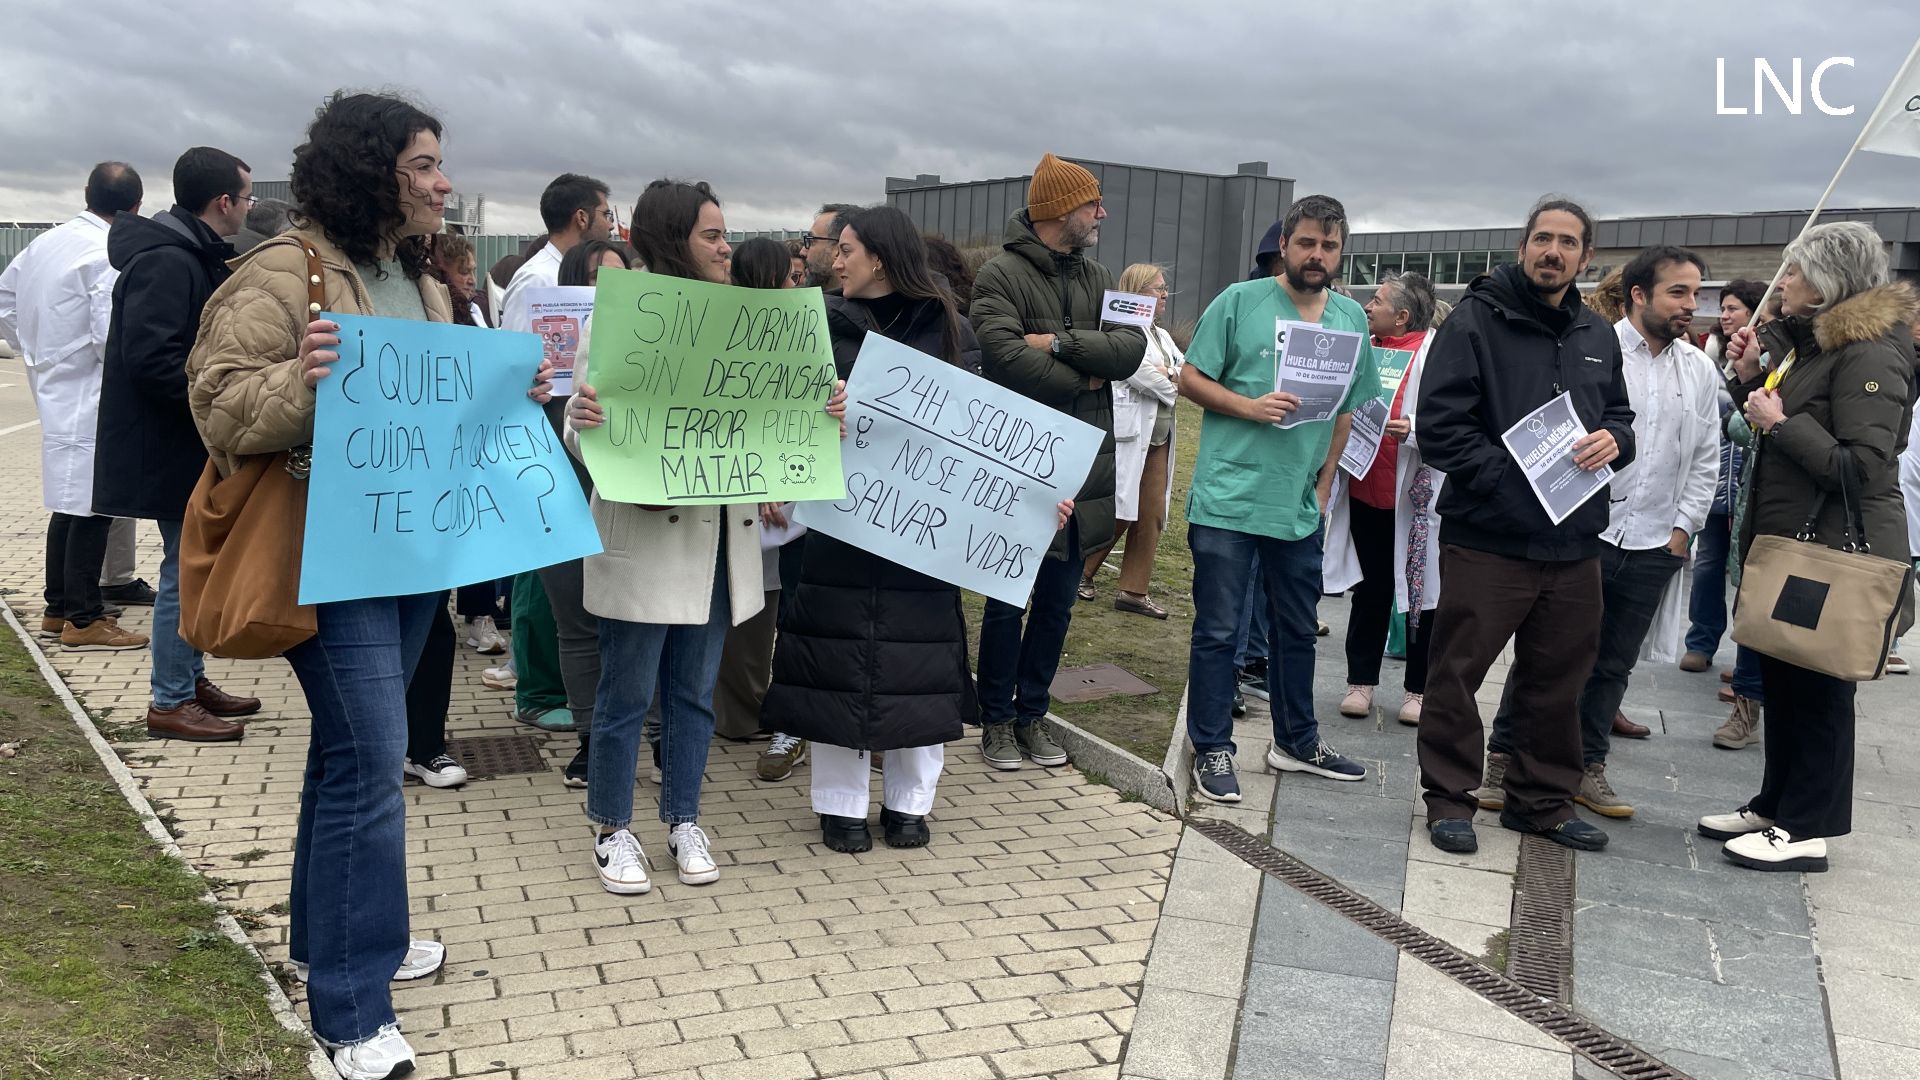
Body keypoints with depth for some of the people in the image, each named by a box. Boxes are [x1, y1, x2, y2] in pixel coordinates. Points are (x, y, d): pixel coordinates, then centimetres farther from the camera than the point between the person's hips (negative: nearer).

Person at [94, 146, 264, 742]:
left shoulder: (194, 257, 12)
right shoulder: (167, 262, -20)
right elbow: (151, 357, -27)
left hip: (188, 445, 10)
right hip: (173, 447, -10)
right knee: (185, 569, -3)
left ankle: (190, 678, 28)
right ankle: (170, 703, 7)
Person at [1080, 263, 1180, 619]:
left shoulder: (1161, 335, 20)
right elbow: (1144, 376, -17)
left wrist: (1168, 376, -8)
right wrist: (1172, 383, 1)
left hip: (1158, 438, 9)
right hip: (1129, 433, -9)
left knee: (1152, 515, 5)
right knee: (1117, 513, -5)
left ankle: (1133, 591, 11)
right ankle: (1081, 573, 15)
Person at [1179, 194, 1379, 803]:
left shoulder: (1352, 320, 9)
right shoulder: (1240, 302, -4)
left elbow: (1346, 412, 15)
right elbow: (1190, 380, -3)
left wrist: (1323, 488, 9)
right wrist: (1252, 408, -18)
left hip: (1301, 508, 5)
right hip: (1227, 499, -5)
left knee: (1297, 631, 17)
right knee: (1218, 631, 1)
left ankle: (1297, 742, 32)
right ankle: (1212, 751, 12)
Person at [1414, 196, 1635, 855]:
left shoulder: (1599, 337, 15)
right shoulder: (1476, 320, -5)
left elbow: (1619, 414, 23)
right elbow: (1440, 424, -12)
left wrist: (1614, 440, -2)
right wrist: (1507, 480, -19)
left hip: (1574, 542, 6)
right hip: (1487, 536, -6)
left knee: (1558, 680, 15)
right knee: (1457, 674, 0)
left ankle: (1543, 800, 30)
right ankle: (1449, 798, 15)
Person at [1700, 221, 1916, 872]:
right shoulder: (1807, 342, 13)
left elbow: (1864, 467, -22)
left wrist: (1780, 421, -19)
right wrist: (1750, 378, 6)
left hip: (1834, 554, -10)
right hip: (1787, 546, 10)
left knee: (1817, 691, 0)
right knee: (1783, 682, 16)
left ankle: (1806, 831, 10)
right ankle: (1775, 808, 28)